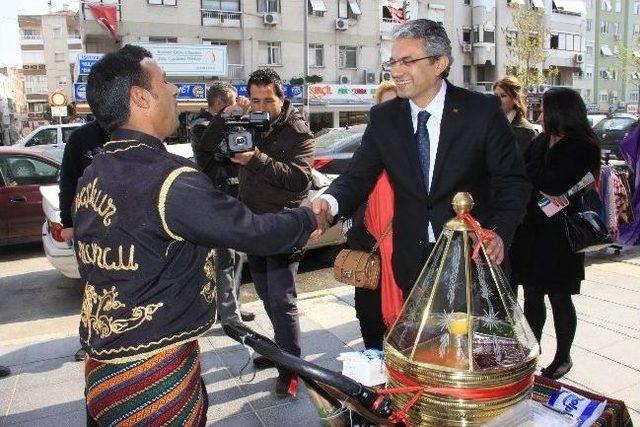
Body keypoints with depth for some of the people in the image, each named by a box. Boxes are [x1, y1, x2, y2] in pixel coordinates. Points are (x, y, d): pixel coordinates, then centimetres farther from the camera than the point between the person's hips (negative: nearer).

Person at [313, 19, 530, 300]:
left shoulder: (483, 110, -10)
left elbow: (512, 180, -8)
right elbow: (358, 176, -5)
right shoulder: (383, 118, -1)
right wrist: (330, 202, -27)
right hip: (412, 260, 3)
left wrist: (500, 232, -25)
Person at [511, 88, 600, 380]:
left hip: (559, 235, -6)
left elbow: (553, 182, -22)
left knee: (559, 298, 7)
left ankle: (563, 358, 26)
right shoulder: (541, 142, 10)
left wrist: (530, 175, -6)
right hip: (532, 232, 6)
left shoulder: (582, 148, -10)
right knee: (532, 295, 12)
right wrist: (543, 190, -18)